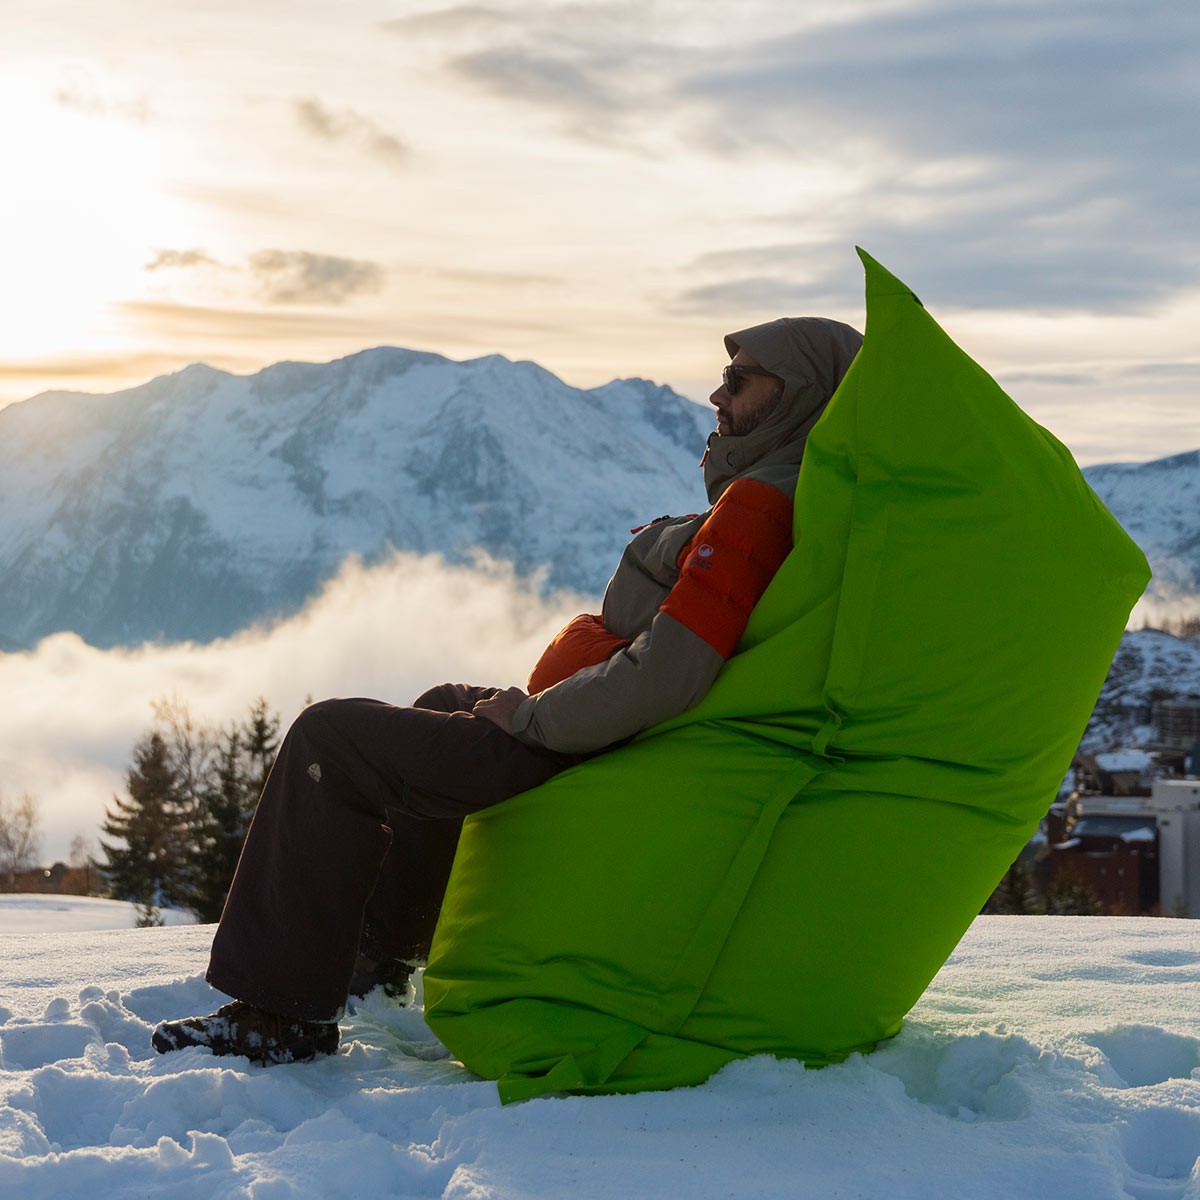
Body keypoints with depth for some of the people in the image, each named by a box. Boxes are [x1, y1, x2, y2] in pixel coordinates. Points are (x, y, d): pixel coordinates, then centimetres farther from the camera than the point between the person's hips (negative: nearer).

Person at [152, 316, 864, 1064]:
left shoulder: (759, 504, -22)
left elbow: (671, 671, -31)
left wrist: (531, 715, -17)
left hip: (588, 774, -11)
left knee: (329, 741, -7)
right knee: (446, 704, 34)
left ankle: (283, 1013, -5)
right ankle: (378, 955, 39)